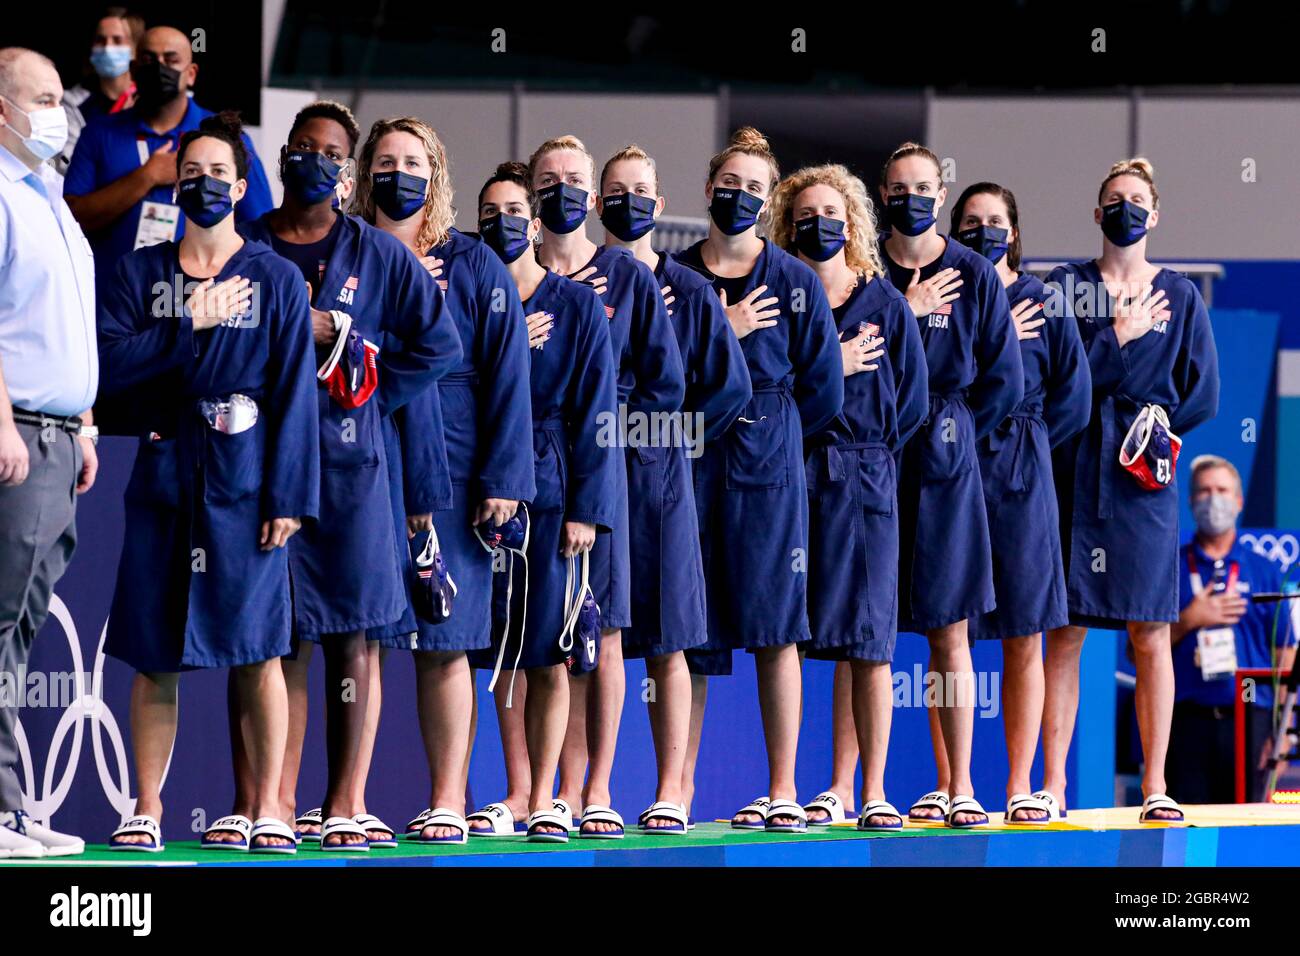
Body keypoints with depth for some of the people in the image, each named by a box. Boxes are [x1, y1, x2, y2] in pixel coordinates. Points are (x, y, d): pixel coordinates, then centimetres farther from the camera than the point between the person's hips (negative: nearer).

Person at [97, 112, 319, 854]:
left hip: (243, 481, -2)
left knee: (258, 650, -4)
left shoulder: (276, 279, 5)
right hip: (164, 478, 2)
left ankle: (268, 808, 1)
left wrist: (288, 495, -7)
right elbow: (110, 362, -3)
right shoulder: (143, 273, 11)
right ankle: (147, 808, 6)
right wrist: (190, 325, -10)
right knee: (155, 656, 1)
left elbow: (296, 393, 0)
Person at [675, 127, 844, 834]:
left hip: (768, 463, -2)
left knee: (775, 629, -4)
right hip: (689, 459, 2)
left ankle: (782, 792, -2)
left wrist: (767, 427, 6)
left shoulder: (795, 282, 4)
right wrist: (723, 332, -7)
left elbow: (823, 389, 4)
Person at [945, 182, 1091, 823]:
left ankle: (1020, 787, 3)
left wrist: (1019, 445, 2)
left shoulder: (1045, 303, 9)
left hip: (1020, 479, 0)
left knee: (1024, 638, -1)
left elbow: (1073, 402, 6)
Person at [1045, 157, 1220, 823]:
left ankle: (1155, 785, 2)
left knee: (1151, 637, -1)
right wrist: (1117, 338, -8)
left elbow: (1202, 395, 7)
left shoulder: (1179, 296, 10)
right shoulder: (1063, 287, 8)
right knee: (1065, 634, -2)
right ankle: (1053, 783, 0)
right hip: (1072, 480, 0)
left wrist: (1153, 427, -2)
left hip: (1144, 483, 0)